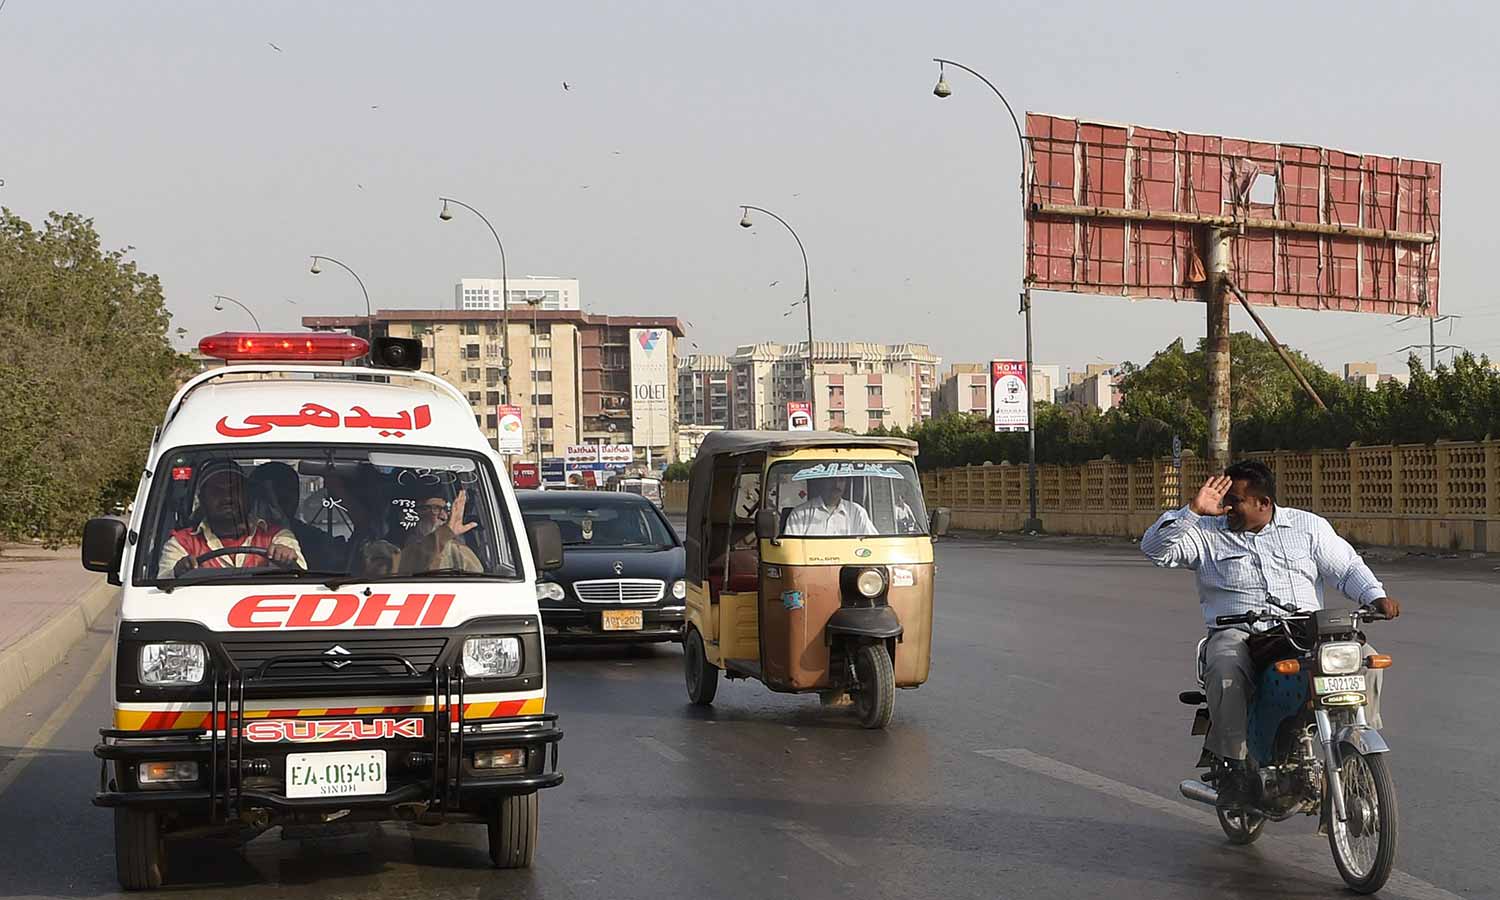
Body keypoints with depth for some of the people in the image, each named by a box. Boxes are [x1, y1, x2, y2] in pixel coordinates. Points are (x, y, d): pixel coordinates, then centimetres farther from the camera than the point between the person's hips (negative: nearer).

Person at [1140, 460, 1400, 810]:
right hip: (1237, 634, -2)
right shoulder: (1207, 533, 7)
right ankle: (1233, 764, -24)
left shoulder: (1308, 526, 12)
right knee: (1224, 672, -37)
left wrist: (1376, 597, -6)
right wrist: (1193, 511, -15)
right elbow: (1155, 548, -4)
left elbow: (1346, 567, 13)